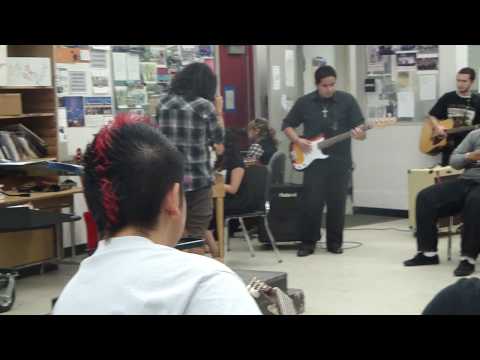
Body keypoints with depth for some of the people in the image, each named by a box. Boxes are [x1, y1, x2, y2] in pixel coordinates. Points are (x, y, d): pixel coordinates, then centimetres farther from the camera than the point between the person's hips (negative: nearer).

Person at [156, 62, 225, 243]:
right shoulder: (204, 106, -5)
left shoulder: (163, 102, 7)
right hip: (198, 179, -4)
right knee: (196, 237, 3)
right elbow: (219, 144, 1)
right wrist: (218, 112, 12)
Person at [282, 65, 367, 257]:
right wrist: (298, 141, -6)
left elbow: (360, 129, -1)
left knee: (337, 204, 4)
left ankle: (335, 242, 17)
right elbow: (287, 125, 11)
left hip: (340, 162, 0)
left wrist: (360, 135, -25)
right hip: (313, 161, 0)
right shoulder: (304, 102, 3)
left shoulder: (347, 100, 0)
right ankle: (308, 242, 8)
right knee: (312, 203, -4)